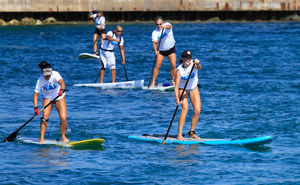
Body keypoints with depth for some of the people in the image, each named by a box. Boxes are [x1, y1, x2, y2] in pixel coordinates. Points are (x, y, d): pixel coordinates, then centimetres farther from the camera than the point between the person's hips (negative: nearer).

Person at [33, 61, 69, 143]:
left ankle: (63, 136, 10)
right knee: (45, 116, -18)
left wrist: (61, 90, -66)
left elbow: (62, 82, -44)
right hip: (48, 98, 1)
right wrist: (36, 107, -29)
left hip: (59, 97, -1)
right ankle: (42, 138, -9)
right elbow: (35, 94, -19)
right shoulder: (40, 80, -19)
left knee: (63, 118, -13)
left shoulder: (55, 75, -26)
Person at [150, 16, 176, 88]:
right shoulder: (155, 32, -11)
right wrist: (155, 51, -42)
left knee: (173, 66, -9)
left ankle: (172, 81, 8)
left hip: (171, 49, 0)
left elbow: (169, 26, -37)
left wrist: (165, 26, -62)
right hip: (161, 50, 0)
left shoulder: (167, 25, -12)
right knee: (157, 66, -11)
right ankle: (153, 83, -7)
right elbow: (154, 42, -22)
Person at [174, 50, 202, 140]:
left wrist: (197, 64, -67)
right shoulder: (179, 70, -24)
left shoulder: (193, 64, -19)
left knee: (197, 111, -6)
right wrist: (177, 99, -43)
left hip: (193, 89, 3)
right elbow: (176, 86, -30)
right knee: (185, 108, -22)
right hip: (183, 89, -3)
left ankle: (192, 133, 11)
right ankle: (179, 134, -23)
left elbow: (199, 68, -43)